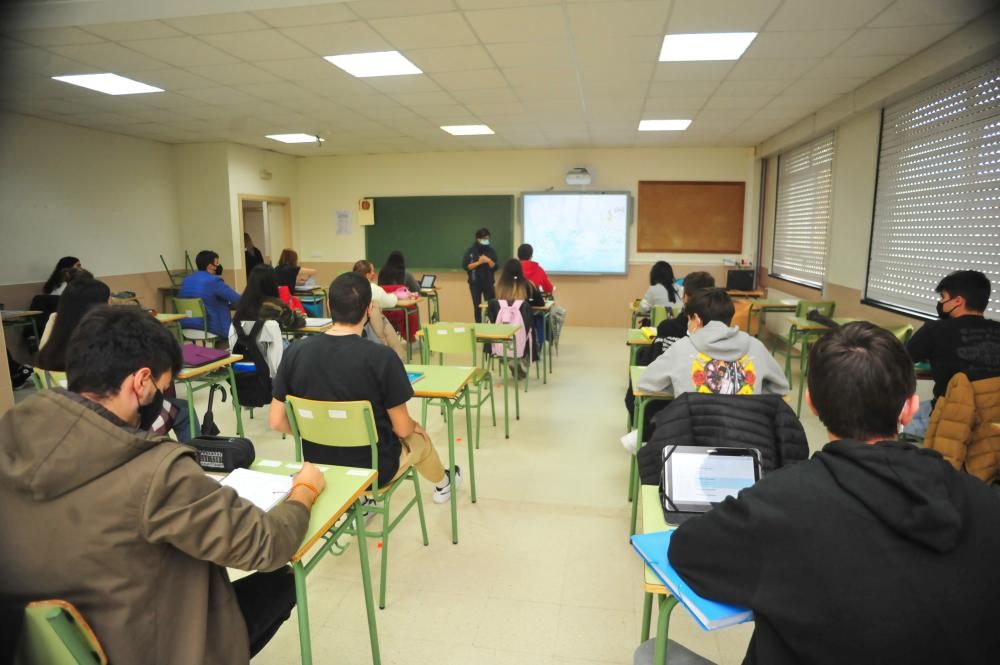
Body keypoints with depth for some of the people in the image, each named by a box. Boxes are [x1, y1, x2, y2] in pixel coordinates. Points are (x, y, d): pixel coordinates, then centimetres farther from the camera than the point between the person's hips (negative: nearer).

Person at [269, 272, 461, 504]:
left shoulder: (296, 351, -13)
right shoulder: (381, 357, -24)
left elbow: (276, 421, -6)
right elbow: (402, 429, -16)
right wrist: (414, 426, 8)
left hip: (319, 466, 4)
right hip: (373, 468, -3)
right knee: (419, 437, 29)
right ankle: (443, 484, 58)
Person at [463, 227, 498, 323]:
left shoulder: (491, 251, 3)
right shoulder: (470, 251, -2)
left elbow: (495, 267, 0)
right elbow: (466, 266, -8)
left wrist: (489, 261, -19)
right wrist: (478, 262, -18)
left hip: (488, 283, 1)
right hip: (475, 283, -1)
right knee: (477, 307, 6)